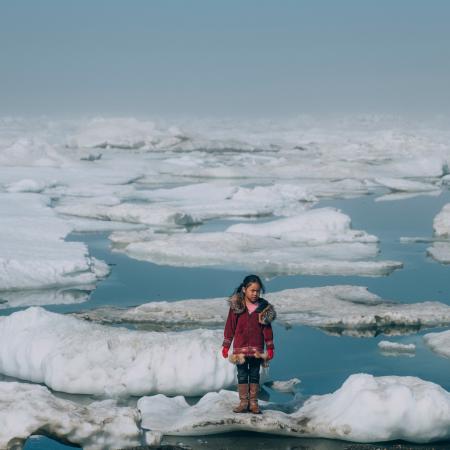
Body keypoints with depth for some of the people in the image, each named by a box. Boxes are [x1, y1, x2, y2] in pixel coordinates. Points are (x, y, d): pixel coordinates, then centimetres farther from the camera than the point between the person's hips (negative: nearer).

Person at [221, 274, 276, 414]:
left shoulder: (264, 308, 0)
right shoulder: (236, 306, -3)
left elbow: (267, 329, 4)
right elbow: (230, 326, 1)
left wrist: (270, 348, 4)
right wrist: (226, 346, 1)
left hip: (257, 349, 1)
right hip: (240, 348, -1)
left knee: (255, 375, 7)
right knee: (242, 375, 4)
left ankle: (253, 402, 12)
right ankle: (243, 402, 9)